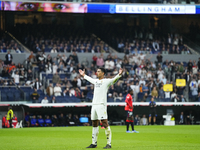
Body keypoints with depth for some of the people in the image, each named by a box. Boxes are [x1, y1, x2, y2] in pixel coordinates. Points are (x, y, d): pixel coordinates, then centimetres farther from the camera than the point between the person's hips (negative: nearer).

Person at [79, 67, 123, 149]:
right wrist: (84, 75, 52)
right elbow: (90, 79, 40)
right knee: (94, 124, 12)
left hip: (101, 105, -8)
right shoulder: (96, 81, 20)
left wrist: (119, 75, -34)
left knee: (105, 123, -12)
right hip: (94, 105, 8)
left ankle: (109, 143, -12)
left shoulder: (106, 81, -2)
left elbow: (113, 80, -17)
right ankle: (94, 143, 19)